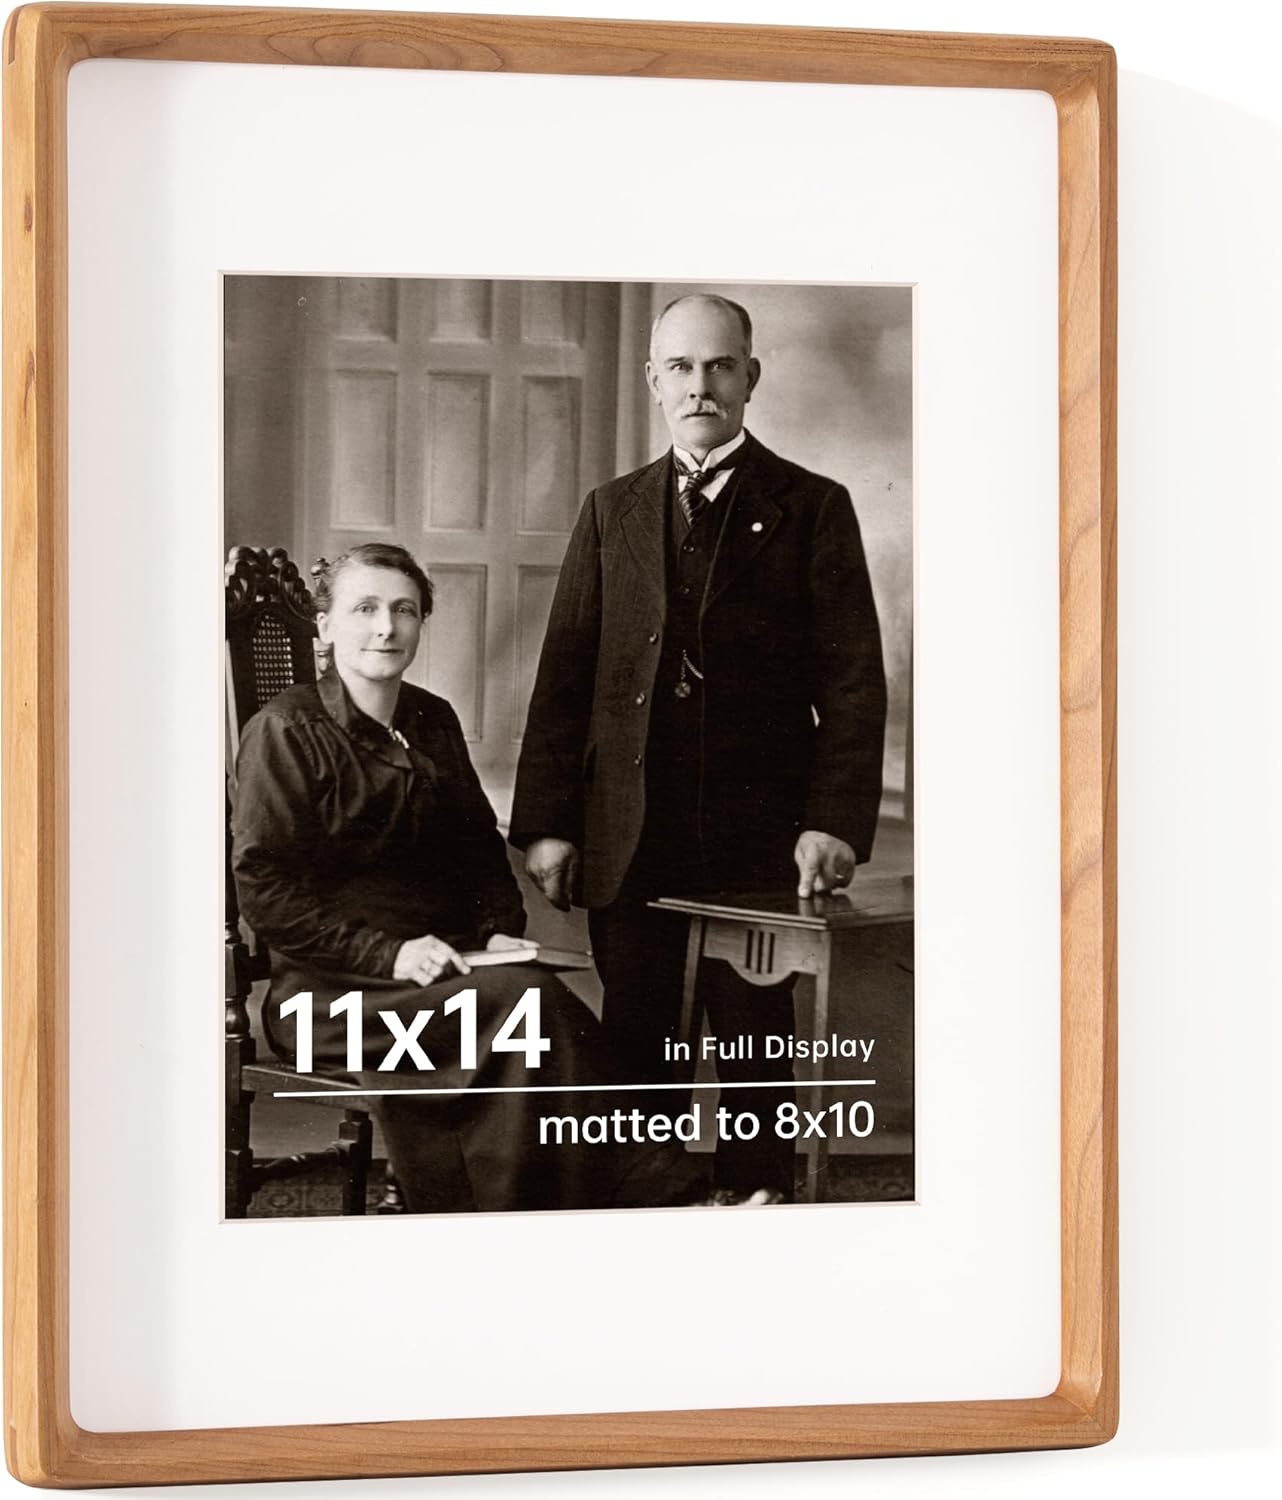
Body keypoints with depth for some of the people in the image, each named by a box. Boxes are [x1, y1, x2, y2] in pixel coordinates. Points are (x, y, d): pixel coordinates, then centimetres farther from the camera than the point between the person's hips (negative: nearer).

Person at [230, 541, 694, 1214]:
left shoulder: (434, 721, 17)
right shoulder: (286, 730, -3)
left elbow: (478, 843, 25)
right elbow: (263, 887, -9)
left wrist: (502, 930, 4)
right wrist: (386, 953, -17)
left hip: (447, 974, 5)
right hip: (332, 991, -5)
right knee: (531, 1003, -30)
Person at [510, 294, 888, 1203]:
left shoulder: (812, 509, 4)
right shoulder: (612, 512, 13)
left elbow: (853, 681, -2)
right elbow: (565, 673, 10)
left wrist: (838, 820, -13)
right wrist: (547, 820, 1)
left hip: (756, 834, -2)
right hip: (627, 835, 3)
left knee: (755, 1042, 4)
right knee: (633, 1044, 6)